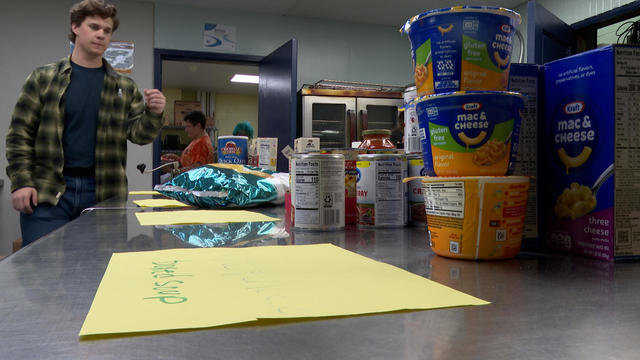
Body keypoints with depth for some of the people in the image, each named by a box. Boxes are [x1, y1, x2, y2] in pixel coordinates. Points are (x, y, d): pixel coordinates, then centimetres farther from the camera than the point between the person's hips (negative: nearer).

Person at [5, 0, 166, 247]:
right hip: (47, 192, -1)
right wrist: (21, 182, -6)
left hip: (103, 195, 2)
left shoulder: (124, 87, 10)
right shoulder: (43, 78, 5)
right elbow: (20, 134, 4)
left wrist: (153, 114, -16)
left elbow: (138, 133, 6)